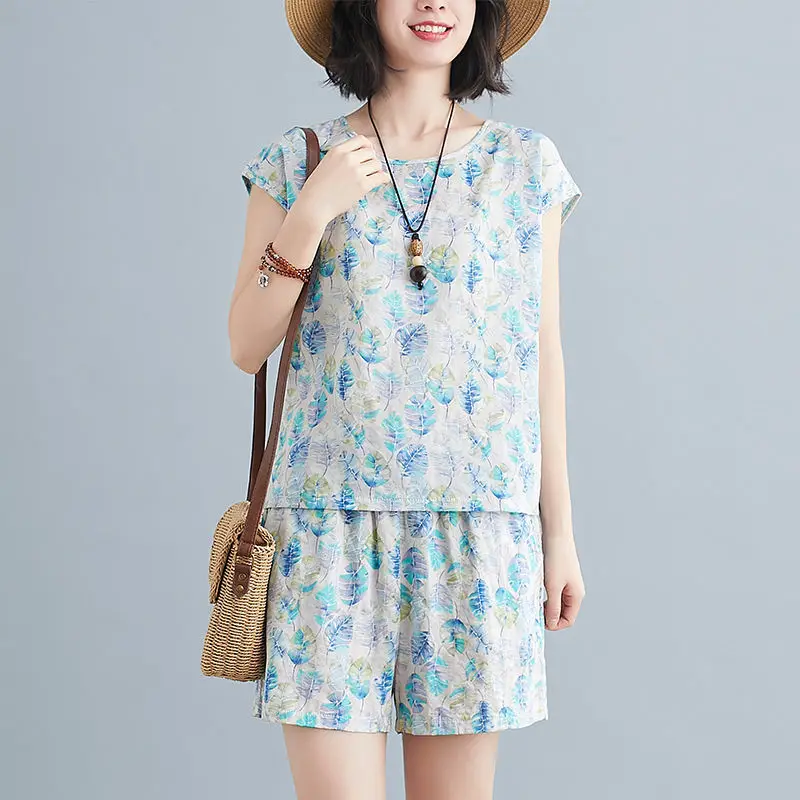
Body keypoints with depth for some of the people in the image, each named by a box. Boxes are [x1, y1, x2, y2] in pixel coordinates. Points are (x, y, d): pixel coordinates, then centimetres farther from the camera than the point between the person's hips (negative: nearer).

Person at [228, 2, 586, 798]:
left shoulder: (527, 165, 7)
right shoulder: (295, 162, 5)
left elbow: (543, 353, 9)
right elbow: (246, 348, 3)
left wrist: (560, 529, 9)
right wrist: (309, 215, -10)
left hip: (479, 524, 1)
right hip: (331, 521, -1)